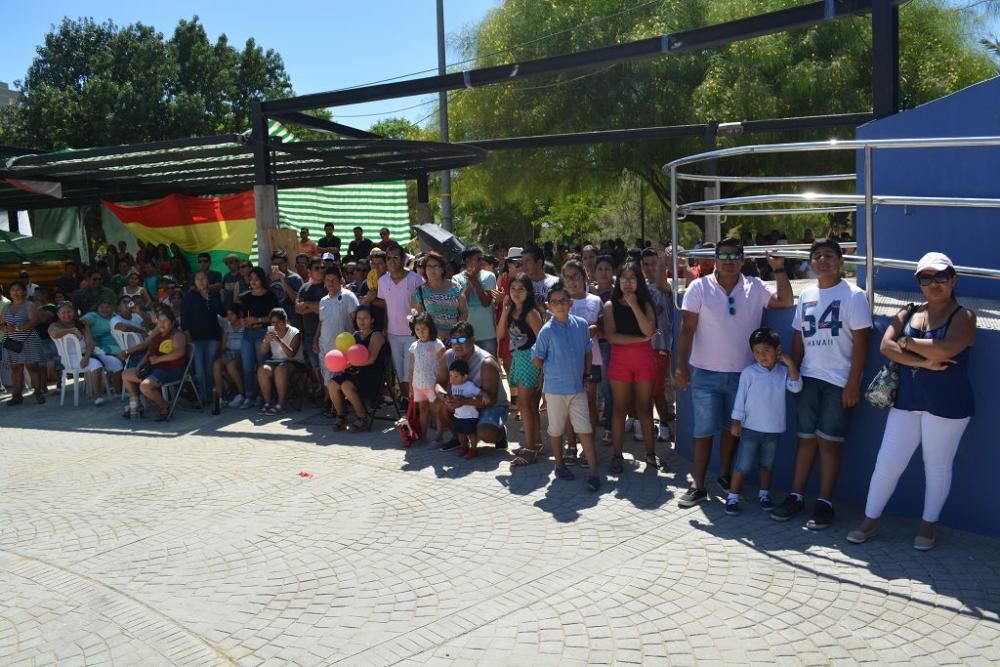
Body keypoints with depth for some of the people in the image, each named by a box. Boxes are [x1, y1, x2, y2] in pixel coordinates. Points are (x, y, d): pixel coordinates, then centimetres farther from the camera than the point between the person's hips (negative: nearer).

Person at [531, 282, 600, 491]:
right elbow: (536, 360, -3)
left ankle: (593, 472, 4)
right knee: (556, 430, 12)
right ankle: (560, 465, 30)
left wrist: (586, 371, 7)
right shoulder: (547, 330, -11)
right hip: (555, 389, -2)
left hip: (578, 387, 2)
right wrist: (552, 370, 4)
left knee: (585, 429, 0)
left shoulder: (581, 325, -1)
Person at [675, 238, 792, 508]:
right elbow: (687, 328, -8)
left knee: (733, 427, 16)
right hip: (706, 373, -3)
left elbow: (785, 301, -4)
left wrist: (779, 269, -11)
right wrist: (681, 365, -13)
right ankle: (698, 486, 11)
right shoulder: (699, 287, -7)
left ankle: (725, 475, 34)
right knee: (704, 431, 3)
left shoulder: (755, 287, 1)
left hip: (743, 373, 3)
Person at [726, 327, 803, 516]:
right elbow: (740, 398, -7)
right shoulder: (748, 373, -9)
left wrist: (791, 364, -16)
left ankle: (764, 494, 32)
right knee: (743, 466, 1)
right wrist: (736, 422, -7)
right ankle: (732, 497, 8)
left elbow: (796, 388, -14)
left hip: (774, 430, 3)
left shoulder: (783, 371, -1)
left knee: (767, 464, 17)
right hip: (751, 428, -3)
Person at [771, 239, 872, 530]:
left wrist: (853, 383, -12)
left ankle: (825, 503, 8)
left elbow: (861, 341, -8)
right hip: (809, 377, 5)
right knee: (806, 438, 9)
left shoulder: (853, 295, -6)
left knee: (829, 441, -1)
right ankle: (796, 496, 16)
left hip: (839, 381, -5)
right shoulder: (806, 295, 10)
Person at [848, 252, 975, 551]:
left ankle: (928, 525, 28)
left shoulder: (963, 316, -7)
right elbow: (886, 346, -8)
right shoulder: (908, 314, 6)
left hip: (947, 406, -4)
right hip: (907, 402, 4)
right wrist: (923, 362, -19)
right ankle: (870, 521, 20)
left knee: (937, 468, 11)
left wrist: (908, 341, -11)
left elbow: (945, 349, -26)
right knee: (887, 463, 6)